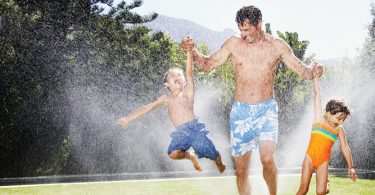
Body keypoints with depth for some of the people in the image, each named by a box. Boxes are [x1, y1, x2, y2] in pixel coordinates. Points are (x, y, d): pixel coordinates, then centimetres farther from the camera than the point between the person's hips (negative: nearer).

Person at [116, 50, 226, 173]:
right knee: (173, 153, -27)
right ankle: (192, 157, 8)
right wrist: (128, 118, 7)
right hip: (180, 132, 2)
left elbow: (189, 73, -4)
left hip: (195, 127, -2)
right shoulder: (166, 99, 18)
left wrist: (189, 52, -17)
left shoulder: (187, 92, 10)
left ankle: (220, 165, 27)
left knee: (212, 154, -11)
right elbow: (147, 108, 14)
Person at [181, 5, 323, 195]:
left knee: (267, 159, -22)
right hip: (240, 110, 2)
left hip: (266, 109, -2)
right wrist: (192, 51, -10)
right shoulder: (234, 43, 3)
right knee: (241, 168, 3)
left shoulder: (277, 45, 1)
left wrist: (313, 71, -19)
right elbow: (207, 64, 8)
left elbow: (302, 70, 3)